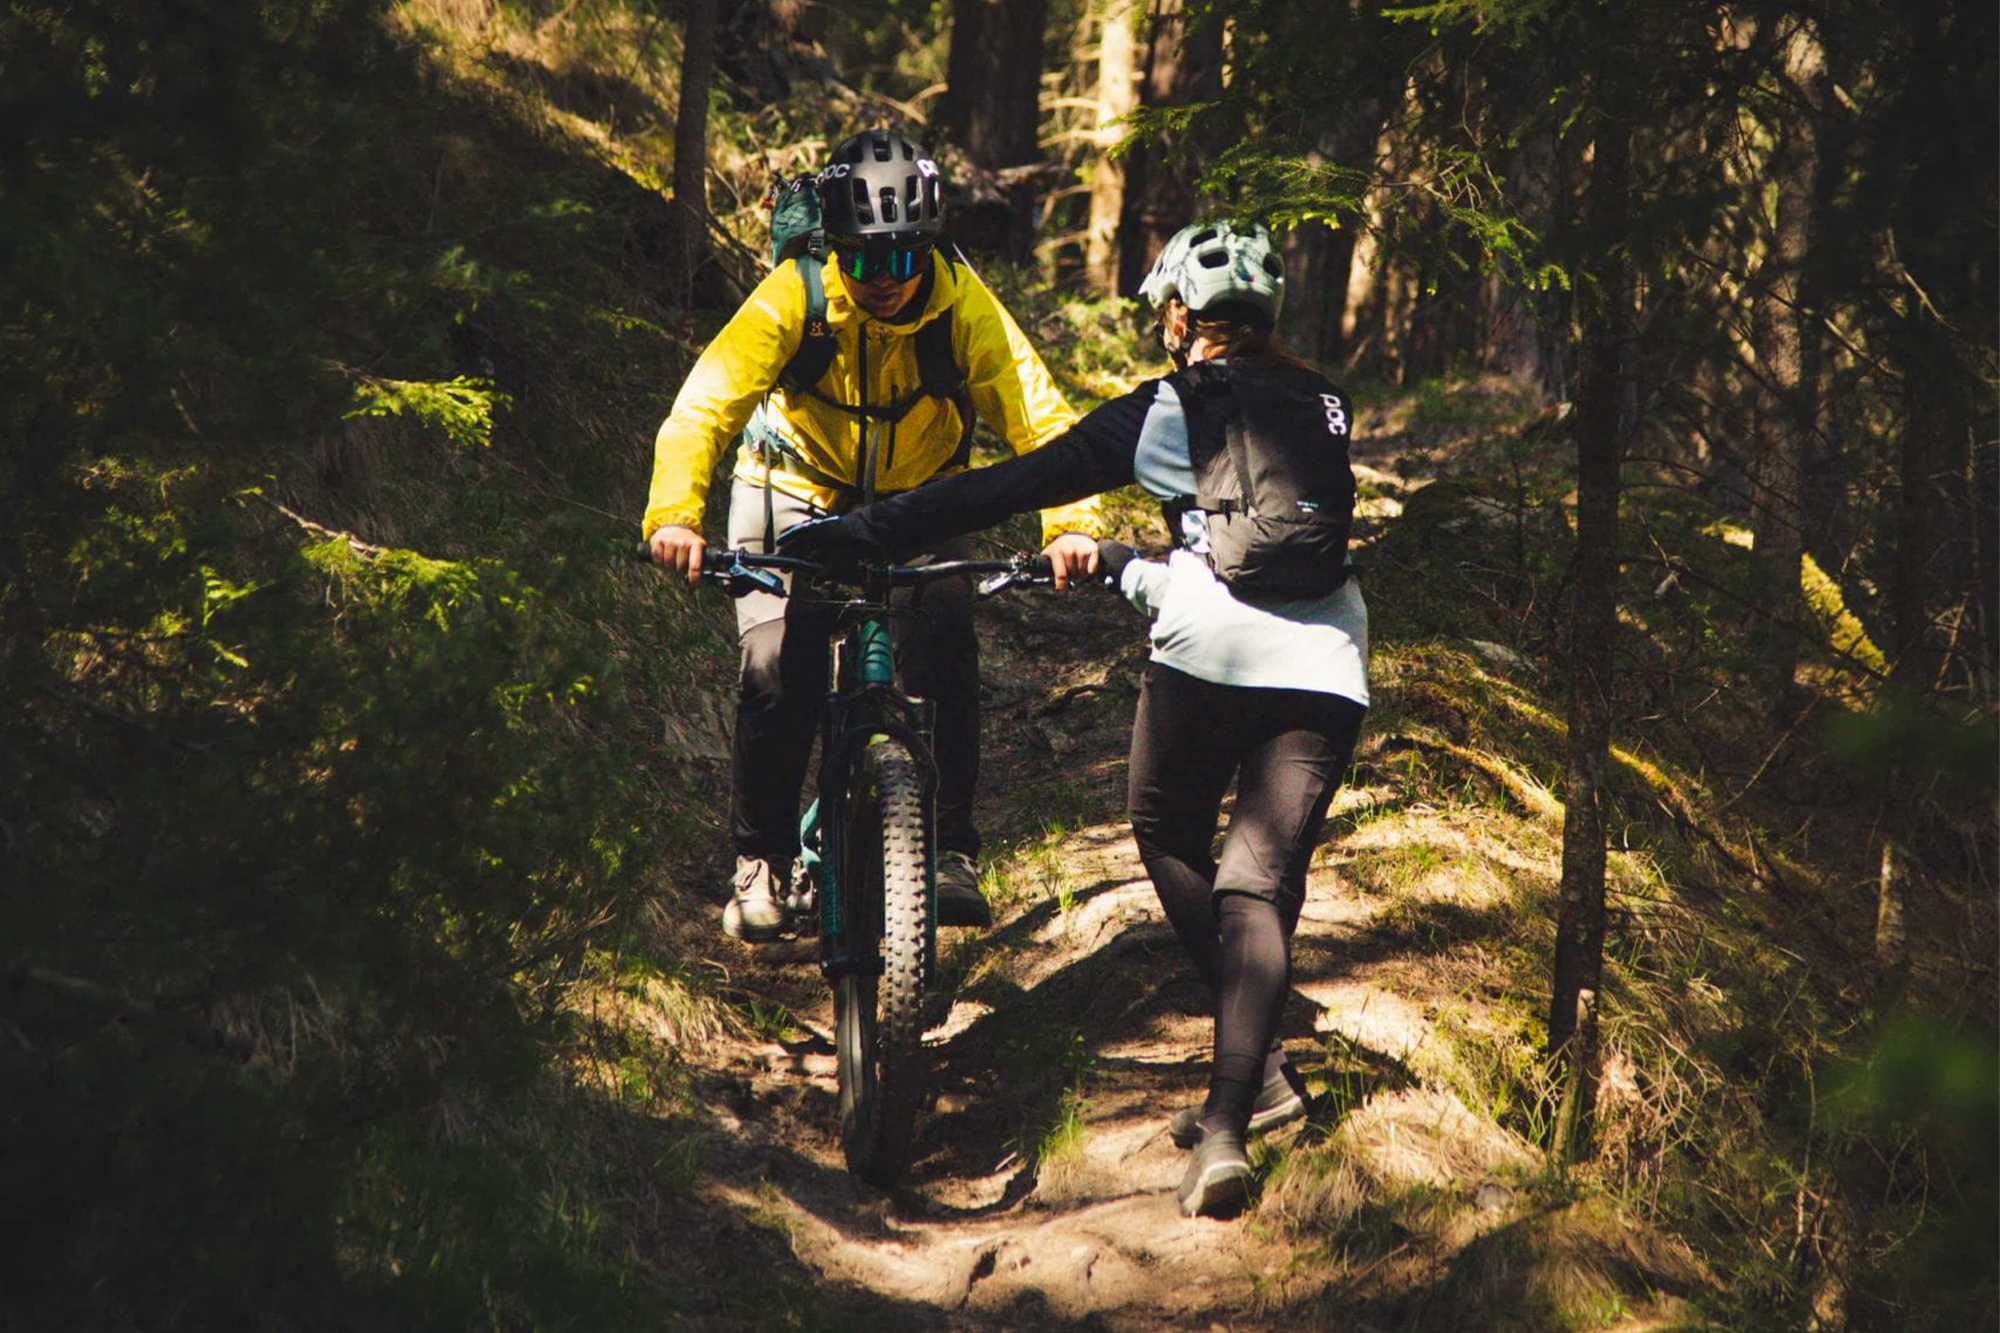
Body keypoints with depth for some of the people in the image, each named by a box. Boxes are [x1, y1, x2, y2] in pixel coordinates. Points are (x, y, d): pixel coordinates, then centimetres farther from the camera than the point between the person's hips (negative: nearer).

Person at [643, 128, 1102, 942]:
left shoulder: (962, 304, -23)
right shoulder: (794, 298, -26)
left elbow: (1037, 414, -28)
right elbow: (704, 406, -33)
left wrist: (1070, 523, -45)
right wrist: (674, 514, -50)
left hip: (918, 502, 1)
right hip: (798, 495, -1)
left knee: (945, 653, -21)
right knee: (776, 672, -17)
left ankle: (951, 852, -7)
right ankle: (762, 860, 3)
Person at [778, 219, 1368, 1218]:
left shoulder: (1163, 412, 7)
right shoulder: (1321, 407, 21)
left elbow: (1004, 489, 4)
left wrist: (844, 535, 8)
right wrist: (1127, 568, 45)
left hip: (1207, 656, -3)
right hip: (1328, 672, 4)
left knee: (1170, 841, 20)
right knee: (1259, 885, 4)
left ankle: (1260, 1068, 15)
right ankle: (1228, 1121, -10)